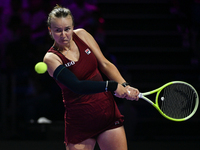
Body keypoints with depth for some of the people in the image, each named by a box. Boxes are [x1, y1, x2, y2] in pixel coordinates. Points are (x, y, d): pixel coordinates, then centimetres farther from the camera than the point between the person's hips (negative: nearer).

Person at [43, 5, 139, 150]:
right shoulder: (51, 58, -12)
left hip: (107, 110, 4)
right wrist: (111, 86, -28)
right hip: (79, 120, -4)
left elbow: (105, 64, 6)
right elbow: (77, 86, -23)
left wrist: (125, 86, -8)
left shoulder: (81, 35, 2)